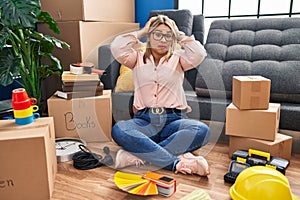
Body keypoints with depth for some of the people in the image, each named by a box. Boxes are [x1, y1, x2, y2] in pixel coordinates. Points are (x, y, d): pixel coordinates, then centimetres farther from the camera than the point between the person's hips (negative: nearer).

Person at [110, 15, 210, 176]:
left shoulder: (177, 58, 14)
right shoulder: (138, 58, 14)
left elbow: (199, 54, -7)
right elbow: (117, 48, -5)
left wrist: (179, 35, 7)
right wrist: (141, 31, 7)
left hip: (173, 120, 1)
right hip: (144, 120, 0)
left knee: (201, 130, -31)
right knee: (118, 130, -32)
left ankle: (138, 155, -30)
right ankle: (177, 163, -33)